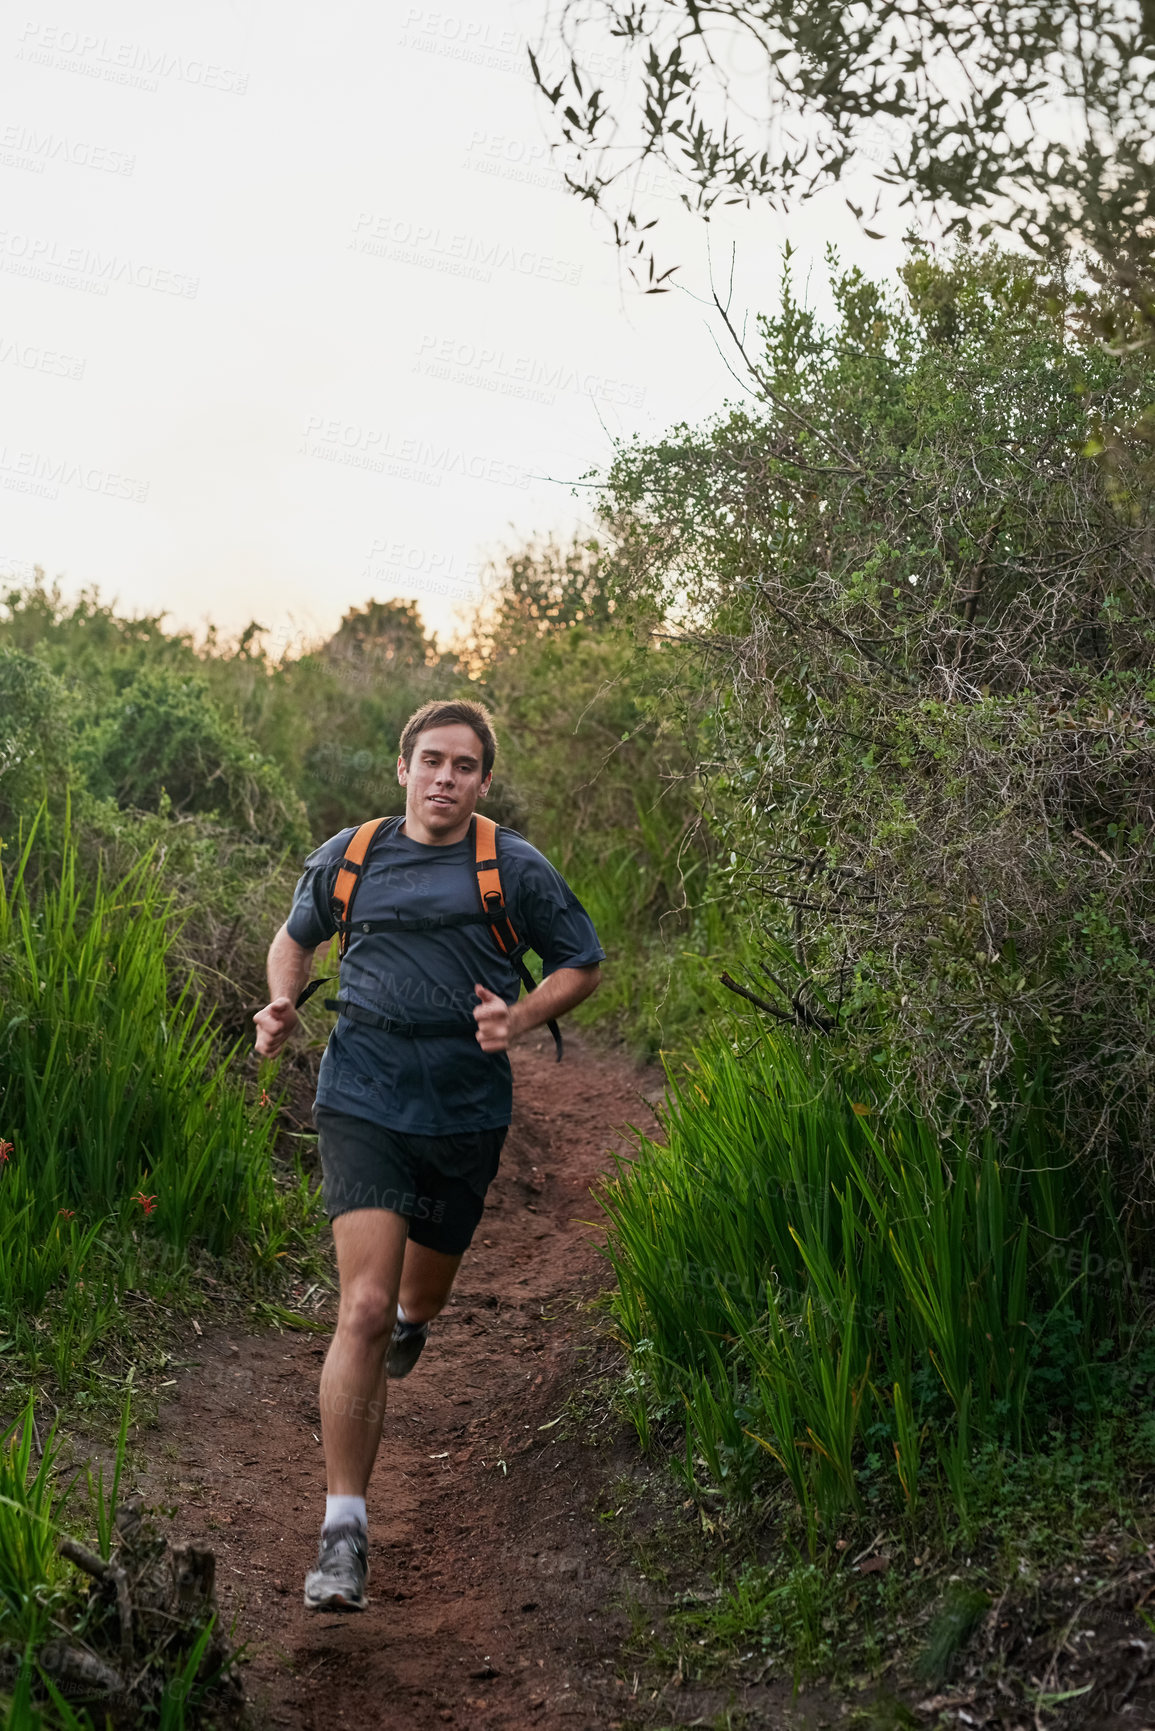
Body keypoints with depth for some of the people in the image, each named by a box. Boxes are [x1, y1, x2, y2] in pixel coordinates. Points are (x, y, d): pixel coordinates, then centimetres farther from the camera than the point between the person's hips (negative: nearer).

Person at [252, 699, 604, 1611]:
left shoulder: (516, 868, 0)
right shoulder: (347, 856, 5)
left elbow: (581, 963, 9)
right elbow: (298, 936, 23)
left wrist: (518, 1018, -9)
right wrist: (283, 1003, 3)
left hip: (466, 1110, 1)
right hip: (363, 1100, -1)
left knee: (420, 1294, 21)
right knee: (363, 1310, -15)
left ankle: (412, 1319, 62)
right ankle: (345, 1529, -10)